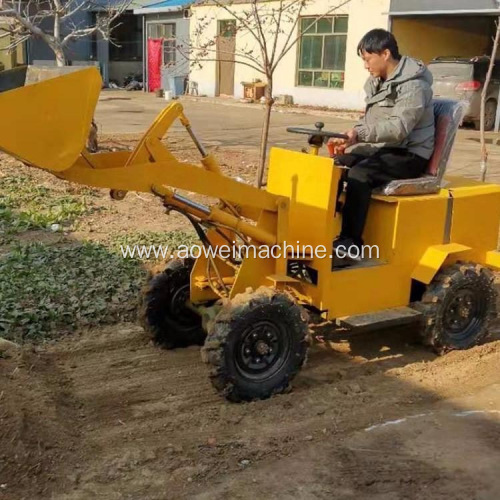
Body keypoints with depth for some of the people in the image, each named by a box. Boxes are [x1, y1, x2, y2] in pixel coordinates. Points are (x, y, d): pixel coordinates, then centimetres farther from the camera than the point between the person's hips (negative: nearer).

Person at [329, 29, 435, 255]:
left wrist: (360, 134, -39)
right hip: (383, 148, 9)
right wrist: (349, 139, -1)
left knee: (359, 173, -32)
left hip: (409, 154, -8)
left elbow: (399, 128, -29)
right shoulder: (377, 81, 11)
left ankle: (350, 242, -29)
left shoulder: (413, 85, -17)